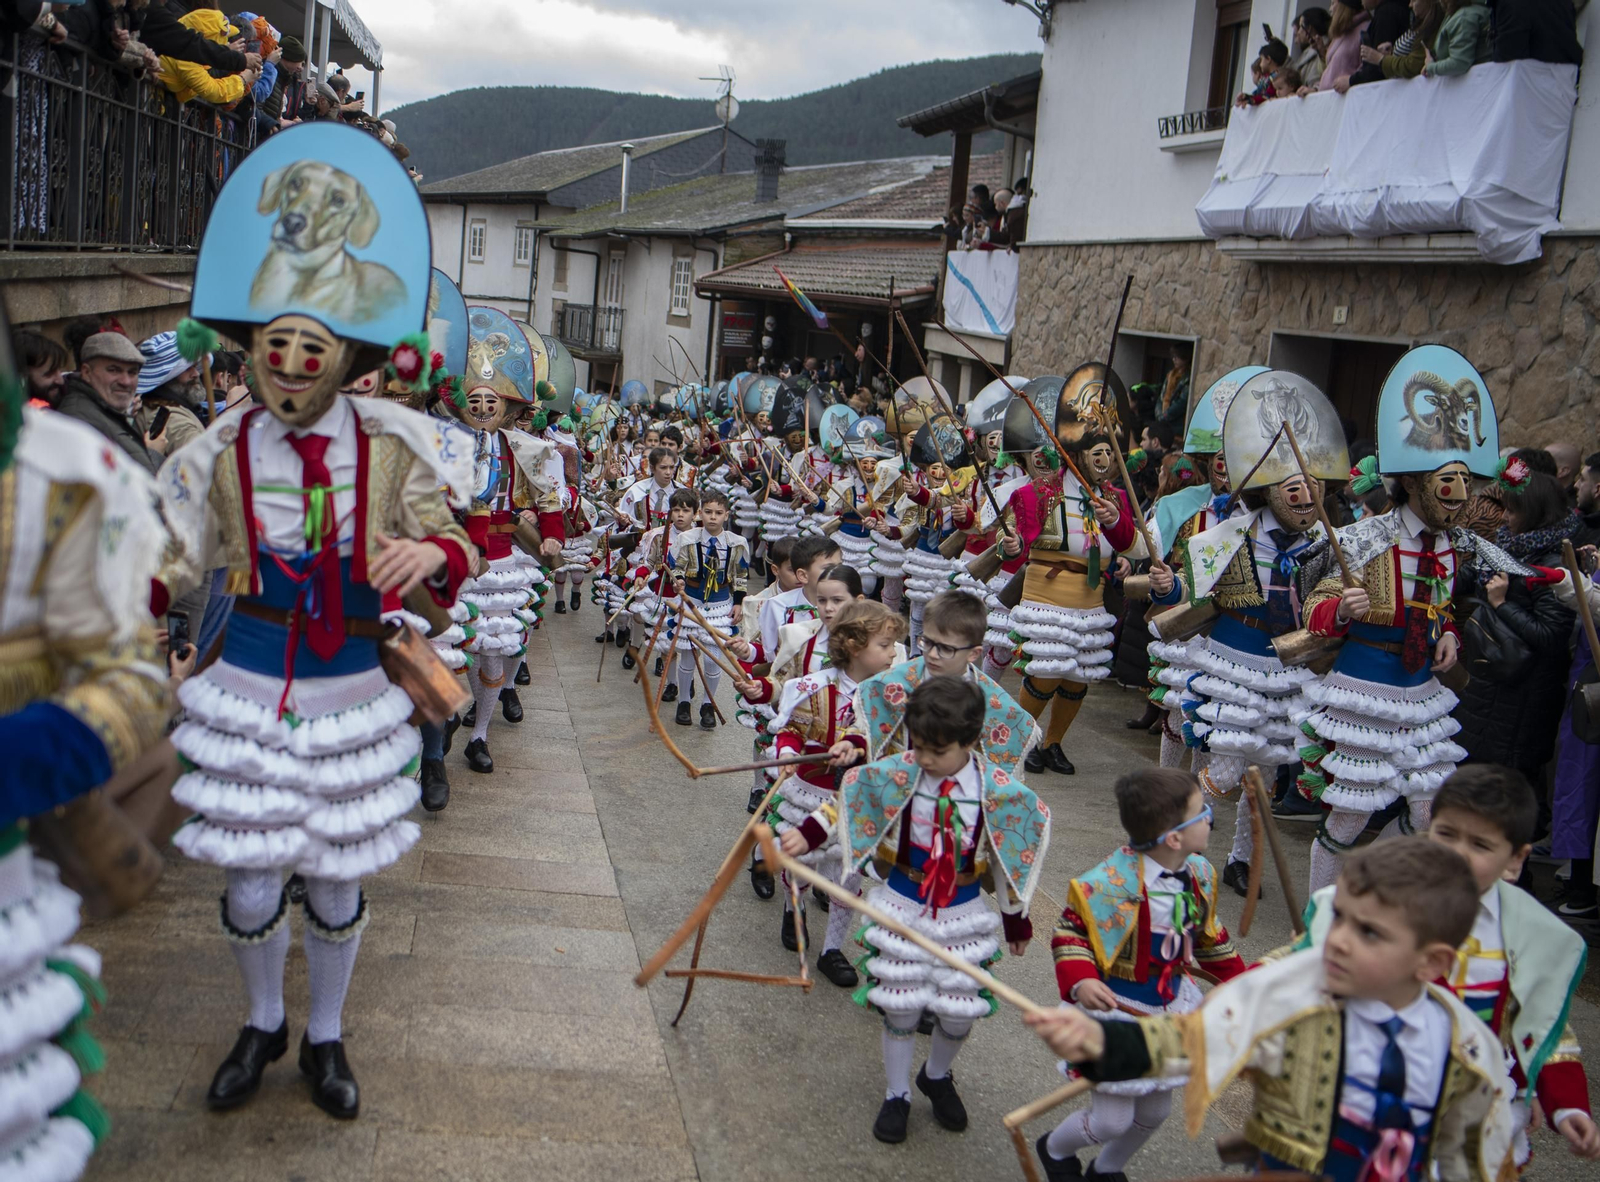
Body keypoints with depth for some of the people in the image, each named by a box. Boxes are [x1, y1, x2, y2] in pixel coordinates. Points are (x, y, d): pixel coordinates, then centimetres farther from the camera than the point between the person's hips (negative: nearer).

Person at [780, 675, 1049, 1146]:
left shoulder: (1000, 792, -15)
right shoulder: (895, 774, -15)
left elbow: (1013, 855, -1)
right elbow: (847, 801, 2)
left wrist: (1016, 917, 8)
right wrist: (807, 835, -11)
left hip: (964, 912, 0)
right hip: (902, 906, 0)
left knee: (959, 1011, 8)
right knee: (900, 1006, 8)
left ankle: (937, 1077, 41)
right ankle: (896, 1094, 32)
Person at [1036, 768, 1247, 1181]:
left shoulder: (1200, 874, -5)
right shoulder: (1109, 883, -28)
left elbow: (1209, 937, 12)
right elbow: (1069, 932, -18)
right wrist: (1080, 981, -32)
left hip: (1169, 1011, 7)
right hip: (1115, 1013, -7)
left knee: (1155, 1111, 18)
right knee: (1113, 1120, -1)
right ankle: (1054, 1148, 34)